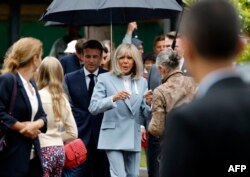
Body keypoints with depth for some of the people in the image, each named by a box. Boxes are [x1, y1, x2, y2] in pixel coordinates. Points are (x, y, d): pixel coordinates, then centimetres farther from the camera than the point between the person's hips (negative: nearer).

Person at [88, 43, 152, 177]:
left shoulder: (142, 82, 11)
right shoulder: (105, 79, 0)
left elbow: (145, 114, 9)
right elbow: (93, 108, -10)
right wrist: (113, 98, -26)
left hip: (134, 138, 4)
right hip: (114, 137, -4)